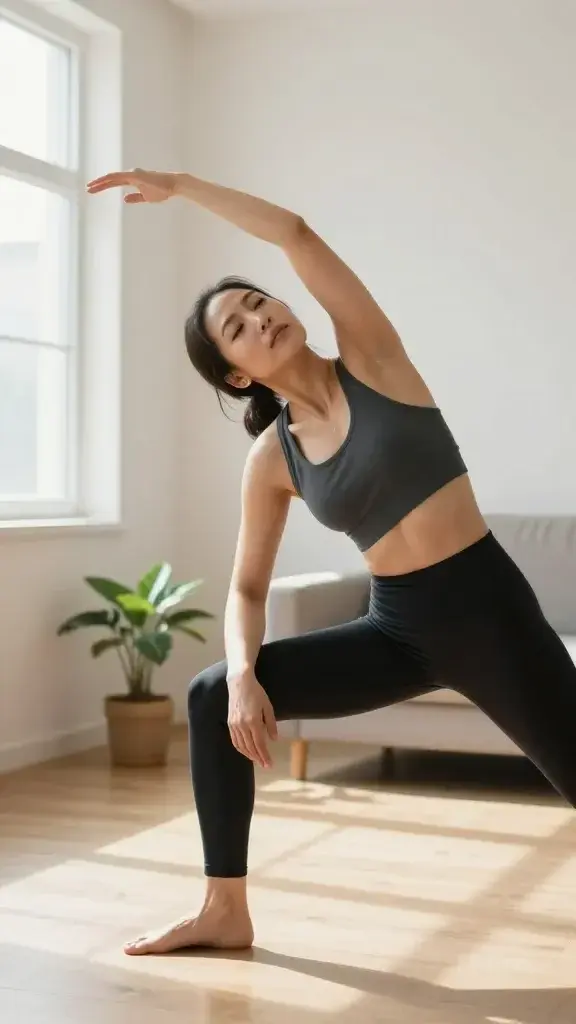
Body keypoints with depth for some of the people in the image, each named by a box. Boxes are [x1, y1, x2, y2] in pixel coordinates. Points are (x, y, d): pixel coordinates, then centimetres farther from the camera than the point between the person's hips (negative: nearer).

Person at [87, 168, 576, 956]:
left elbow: (296, 234, -14)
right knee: (214, 698, -2)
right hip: (396, 628, 4)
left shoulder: (371, 359, -5)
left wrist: (178, 184, -7)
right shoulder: (271, 460, 2)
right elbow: (248, 588, 5)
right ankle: (226, 911, 9)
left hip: (486, 605, -4)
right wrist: (244, 673, -13)